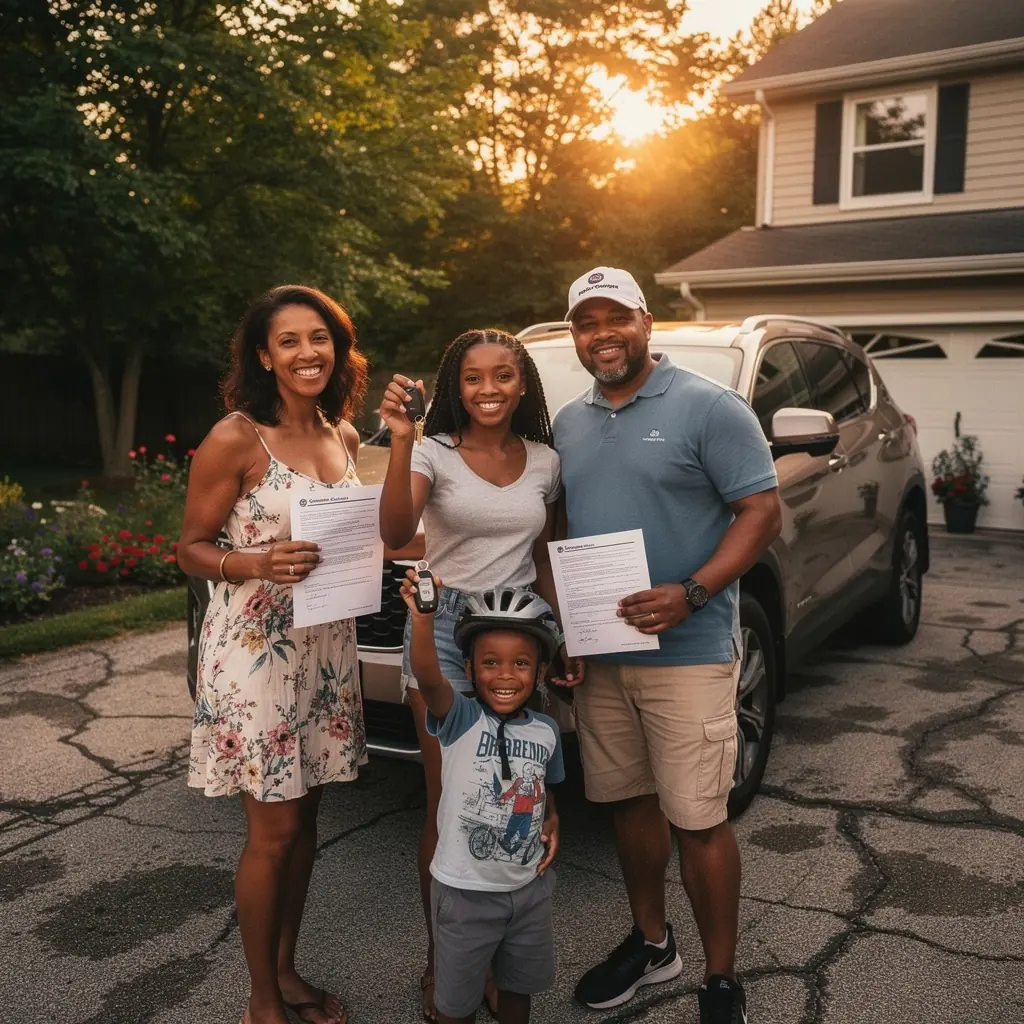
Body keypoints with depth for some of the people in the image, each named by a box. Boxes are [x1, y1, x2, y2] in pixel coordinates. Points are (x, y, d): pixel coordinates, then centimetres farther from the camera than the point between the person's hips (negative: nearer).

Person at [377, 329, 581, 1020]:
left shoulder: (545, 461, 6)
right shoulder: (434, 452, -6)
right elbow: (396, 535, -24)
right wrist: (400, 442, -35)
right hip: (445, 626, -3)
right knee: (449, 802, 1)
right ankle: (442, 959, 18)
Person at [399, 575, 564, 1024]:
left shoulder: (546, 731, -3)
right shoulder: (461, 719, -19)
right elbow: (428, 678, -41)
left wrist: (552, 819, -4)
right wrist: (422, 618, -58)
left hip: (529, 886, 4)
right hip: (465, 890, -4)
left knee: (518, 985, 24)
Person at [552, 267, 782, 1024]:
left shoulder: (708, 407, -7)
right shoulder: (568, 423, 12)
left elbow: (763, 511, -11)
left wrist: (691, 593, -23)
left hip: (689, 652, -6)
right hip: (599, 652, 6)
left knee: (696, 820, -1)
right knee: (629, 801, 16)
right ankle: (651, 944, 35)